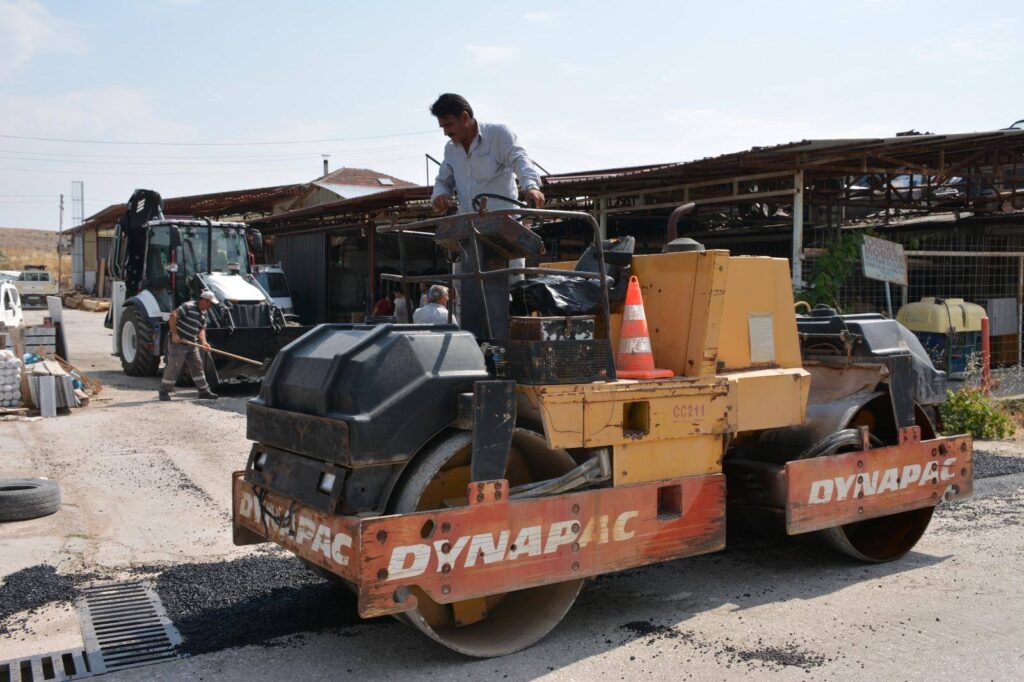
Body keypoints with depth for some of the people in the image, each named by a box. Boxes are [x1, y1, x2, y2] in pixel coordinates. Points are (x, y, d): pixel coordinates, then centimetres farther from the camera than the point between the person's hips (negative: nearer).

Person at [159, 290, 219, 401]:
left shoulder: (203, 313, 11)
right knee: (173, 367, -2)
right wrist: (174, 334, -26)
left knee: (197, 366, 9)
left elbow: (201, 329, 11)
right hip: (178, 342, -8)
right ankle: (164, 392, 11)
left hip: (191, 344, 8)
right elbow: (173, 315, -23)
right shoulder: (188, 306, -15)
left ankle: (204, 391, 14)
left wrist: (203, 342, -7)